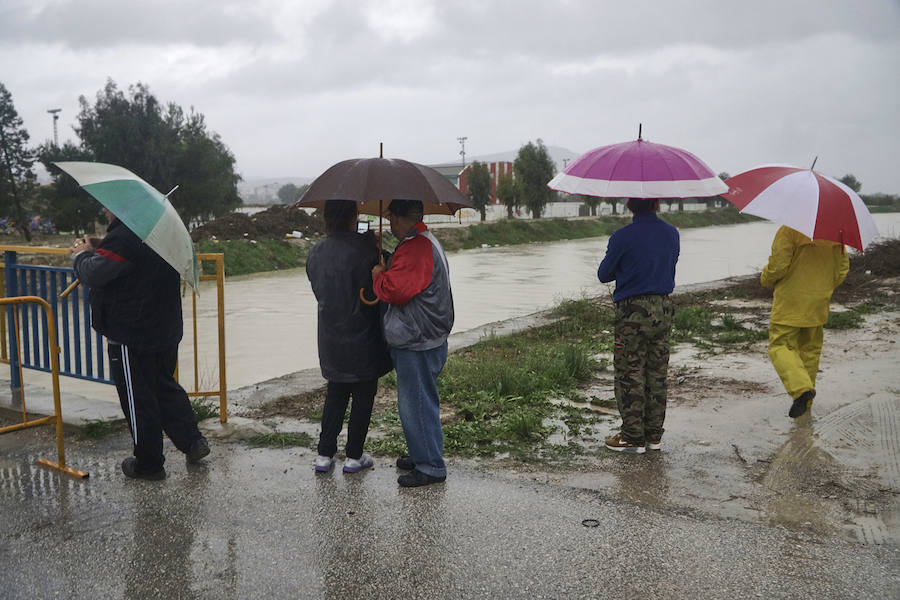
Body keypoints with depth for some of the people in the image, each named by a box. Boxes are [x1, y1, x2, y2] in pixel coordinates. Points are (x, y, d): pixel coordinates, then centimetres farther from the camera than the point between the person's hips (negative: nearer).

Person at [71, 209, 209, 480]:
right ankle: (193, 440, 19)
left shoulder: (123, 238, -22)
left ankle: (149, 463, 16)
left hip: (131, 337, -9)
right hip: (165, 331, 9)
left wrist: (82, 255, -2)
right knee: (165, 386, 22)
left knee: (138, 399, 4)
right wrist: (99, 250, 9)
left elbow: (92, 275, -23)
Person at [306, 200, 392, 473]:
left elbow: (318, 289, 10)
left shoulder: (315, 253, 2)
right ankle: (354, 456, 17)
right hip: (362, 341, -6)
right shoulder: (364, 251, -19)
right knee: (363, 395, 10)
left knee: (335, 394, 18)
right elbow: (376, 293, -15)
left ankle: (324, 454, 19)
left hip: (330, 340, 6)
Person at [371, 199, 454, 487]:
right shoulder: (424, 241, 16)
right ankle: (421, 455, 33)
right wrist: (386, 272, 14)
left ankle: (431, 467, 8)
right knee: (418, 402, 20)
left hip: (417, 345, -11)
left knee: (417, 404, -2)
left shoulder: (416, 248, -20)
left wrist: (378, 275, -8)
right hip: (420, 341, 11)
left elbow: (395, 290, -26)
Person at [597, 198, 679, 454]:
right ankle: (654, 435, 20)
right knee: (657, 373, 12)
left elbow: (603, 274, -3)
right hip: (664, 310, 5)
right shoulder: (672, 234, 4)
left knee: (630, 374, 3)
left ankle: (633, 437, 7)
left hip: (633, 311, -5)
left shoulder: (622, 237, -12)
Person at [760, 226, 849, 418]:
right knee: (810, 348, 16)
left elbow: (778, 265, -19)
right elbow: (843, 267, 9)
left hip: (790, 304, -6)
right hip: (819, 304, 6)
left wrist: (765, 279, 1)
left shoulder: (788, 230, -15)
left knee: (780, 346, 1)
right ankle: (806, 401, 23)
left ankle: (801, 388, -21)